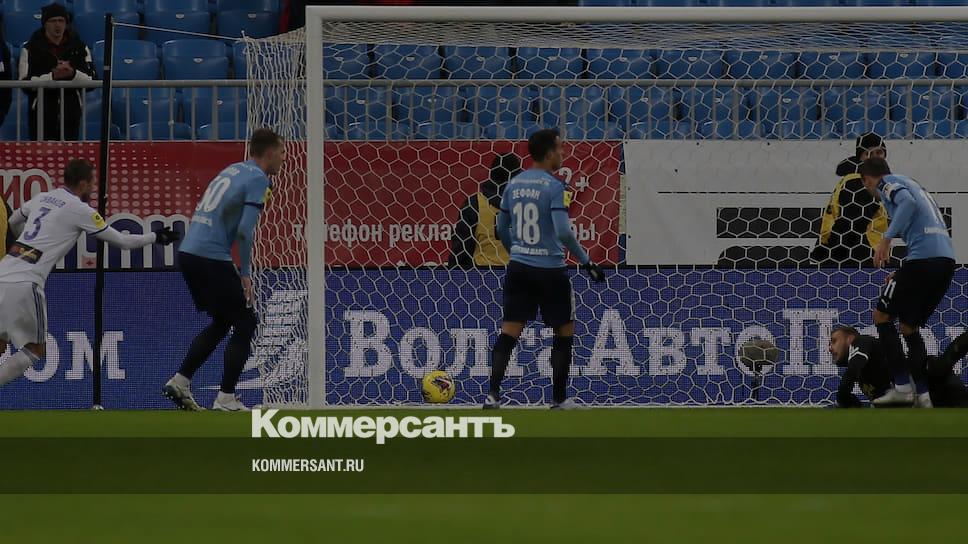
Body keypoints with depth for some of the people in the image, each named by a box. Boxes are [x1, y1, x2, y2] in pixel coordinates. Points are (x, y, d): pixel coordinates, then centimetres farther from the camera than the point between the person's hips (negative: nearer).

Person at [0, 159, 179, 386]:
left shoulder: (41, 198, 18)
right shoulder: (80, 210, -1)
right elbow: (121, 241, 6)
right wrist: (155, 237, 21)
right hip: (24, 282, -7)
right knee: (35, 349, 3)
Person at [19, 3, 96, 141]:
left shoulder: (79, 47, 7)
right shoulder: (31, 48, 0)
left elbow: (91, 81, 3)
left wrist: (73, 73, -16)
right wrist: (52, 76, -19)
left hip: (71, 113, 2)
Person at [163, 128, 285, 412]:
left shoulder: (233, 170, 19)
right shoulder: (258, 179, -7)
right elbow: (245, 229, -16)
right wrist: (245, 274, -9)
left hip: (188, 252, 9)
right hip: (211, 258, -9)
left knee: (222, 322, 22)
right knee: (245, 325, 0)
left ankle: (180, 382, 19)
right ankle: (225, 400, -2)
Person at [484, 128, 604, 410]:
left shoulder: (514, 184, 7)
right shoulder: (553, 186, -12)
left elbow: (502, 228, 16)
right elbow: (563, 231, -20)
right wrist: (586, 262, -11)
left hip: (519, 268, 5)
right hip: (550, 270, -5)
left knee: (509, 332, 2)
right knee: (565, 331, 10)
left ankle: (492, 394, -10)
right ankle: (559, 398, 13)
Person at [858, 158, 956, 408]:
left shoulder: (888, 182, 5)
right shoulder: (913, 184, 30)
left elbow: (907, 202, -17)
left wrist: (887, 239, -18)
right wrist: (902, 276, 30)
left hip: (923, 257, -8)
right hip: (947, 259, 8)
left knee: (882, 316, 3)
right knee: (909, 326, 18)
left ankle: (902, 387, -5)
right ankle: (923, 396, 10)